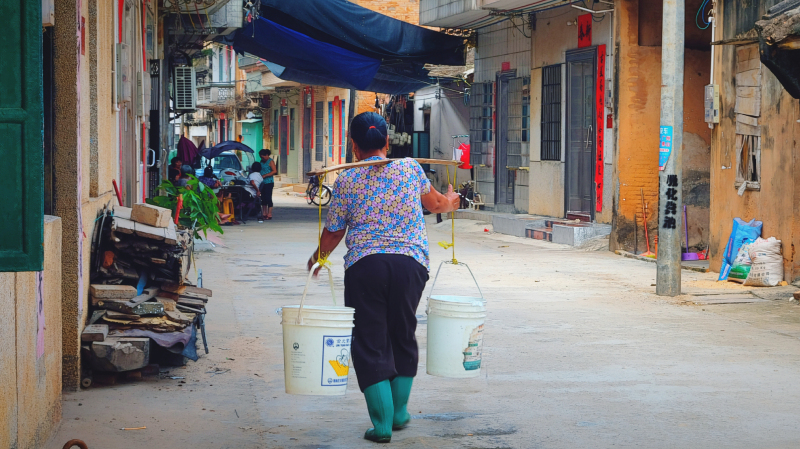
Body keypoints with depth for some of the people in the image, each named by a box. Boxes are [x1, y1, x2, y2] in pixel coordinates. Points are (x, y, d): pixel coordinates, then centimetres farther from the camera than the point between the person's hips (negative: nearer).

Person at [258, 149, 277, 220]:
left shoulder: (270, 161, -7)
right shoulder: (262, 161, 15)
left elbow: (274, 171, -16)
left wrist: (265, 175, -19)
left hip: (269, 182, -7)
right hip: (262, 182, 7)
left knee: (268, 198, -7)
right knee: (263, 198, 7)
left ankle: (269, 214, -5)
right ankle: (264, 213, 12)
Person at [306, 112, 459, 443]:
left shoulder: (346, 181, 4)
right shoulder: (409, 168, 9)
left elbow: (333, 232, 9)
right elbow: (434, 203, 27)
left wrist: (317, 257, 30)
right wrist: (450, 201, 51)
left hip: (364, 264, -2)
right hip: (410, 261, 2)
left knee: (369, 343, 5)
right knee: (403, 336, 18)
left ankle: (382, 423, -1)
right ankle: (399, 413, 25)